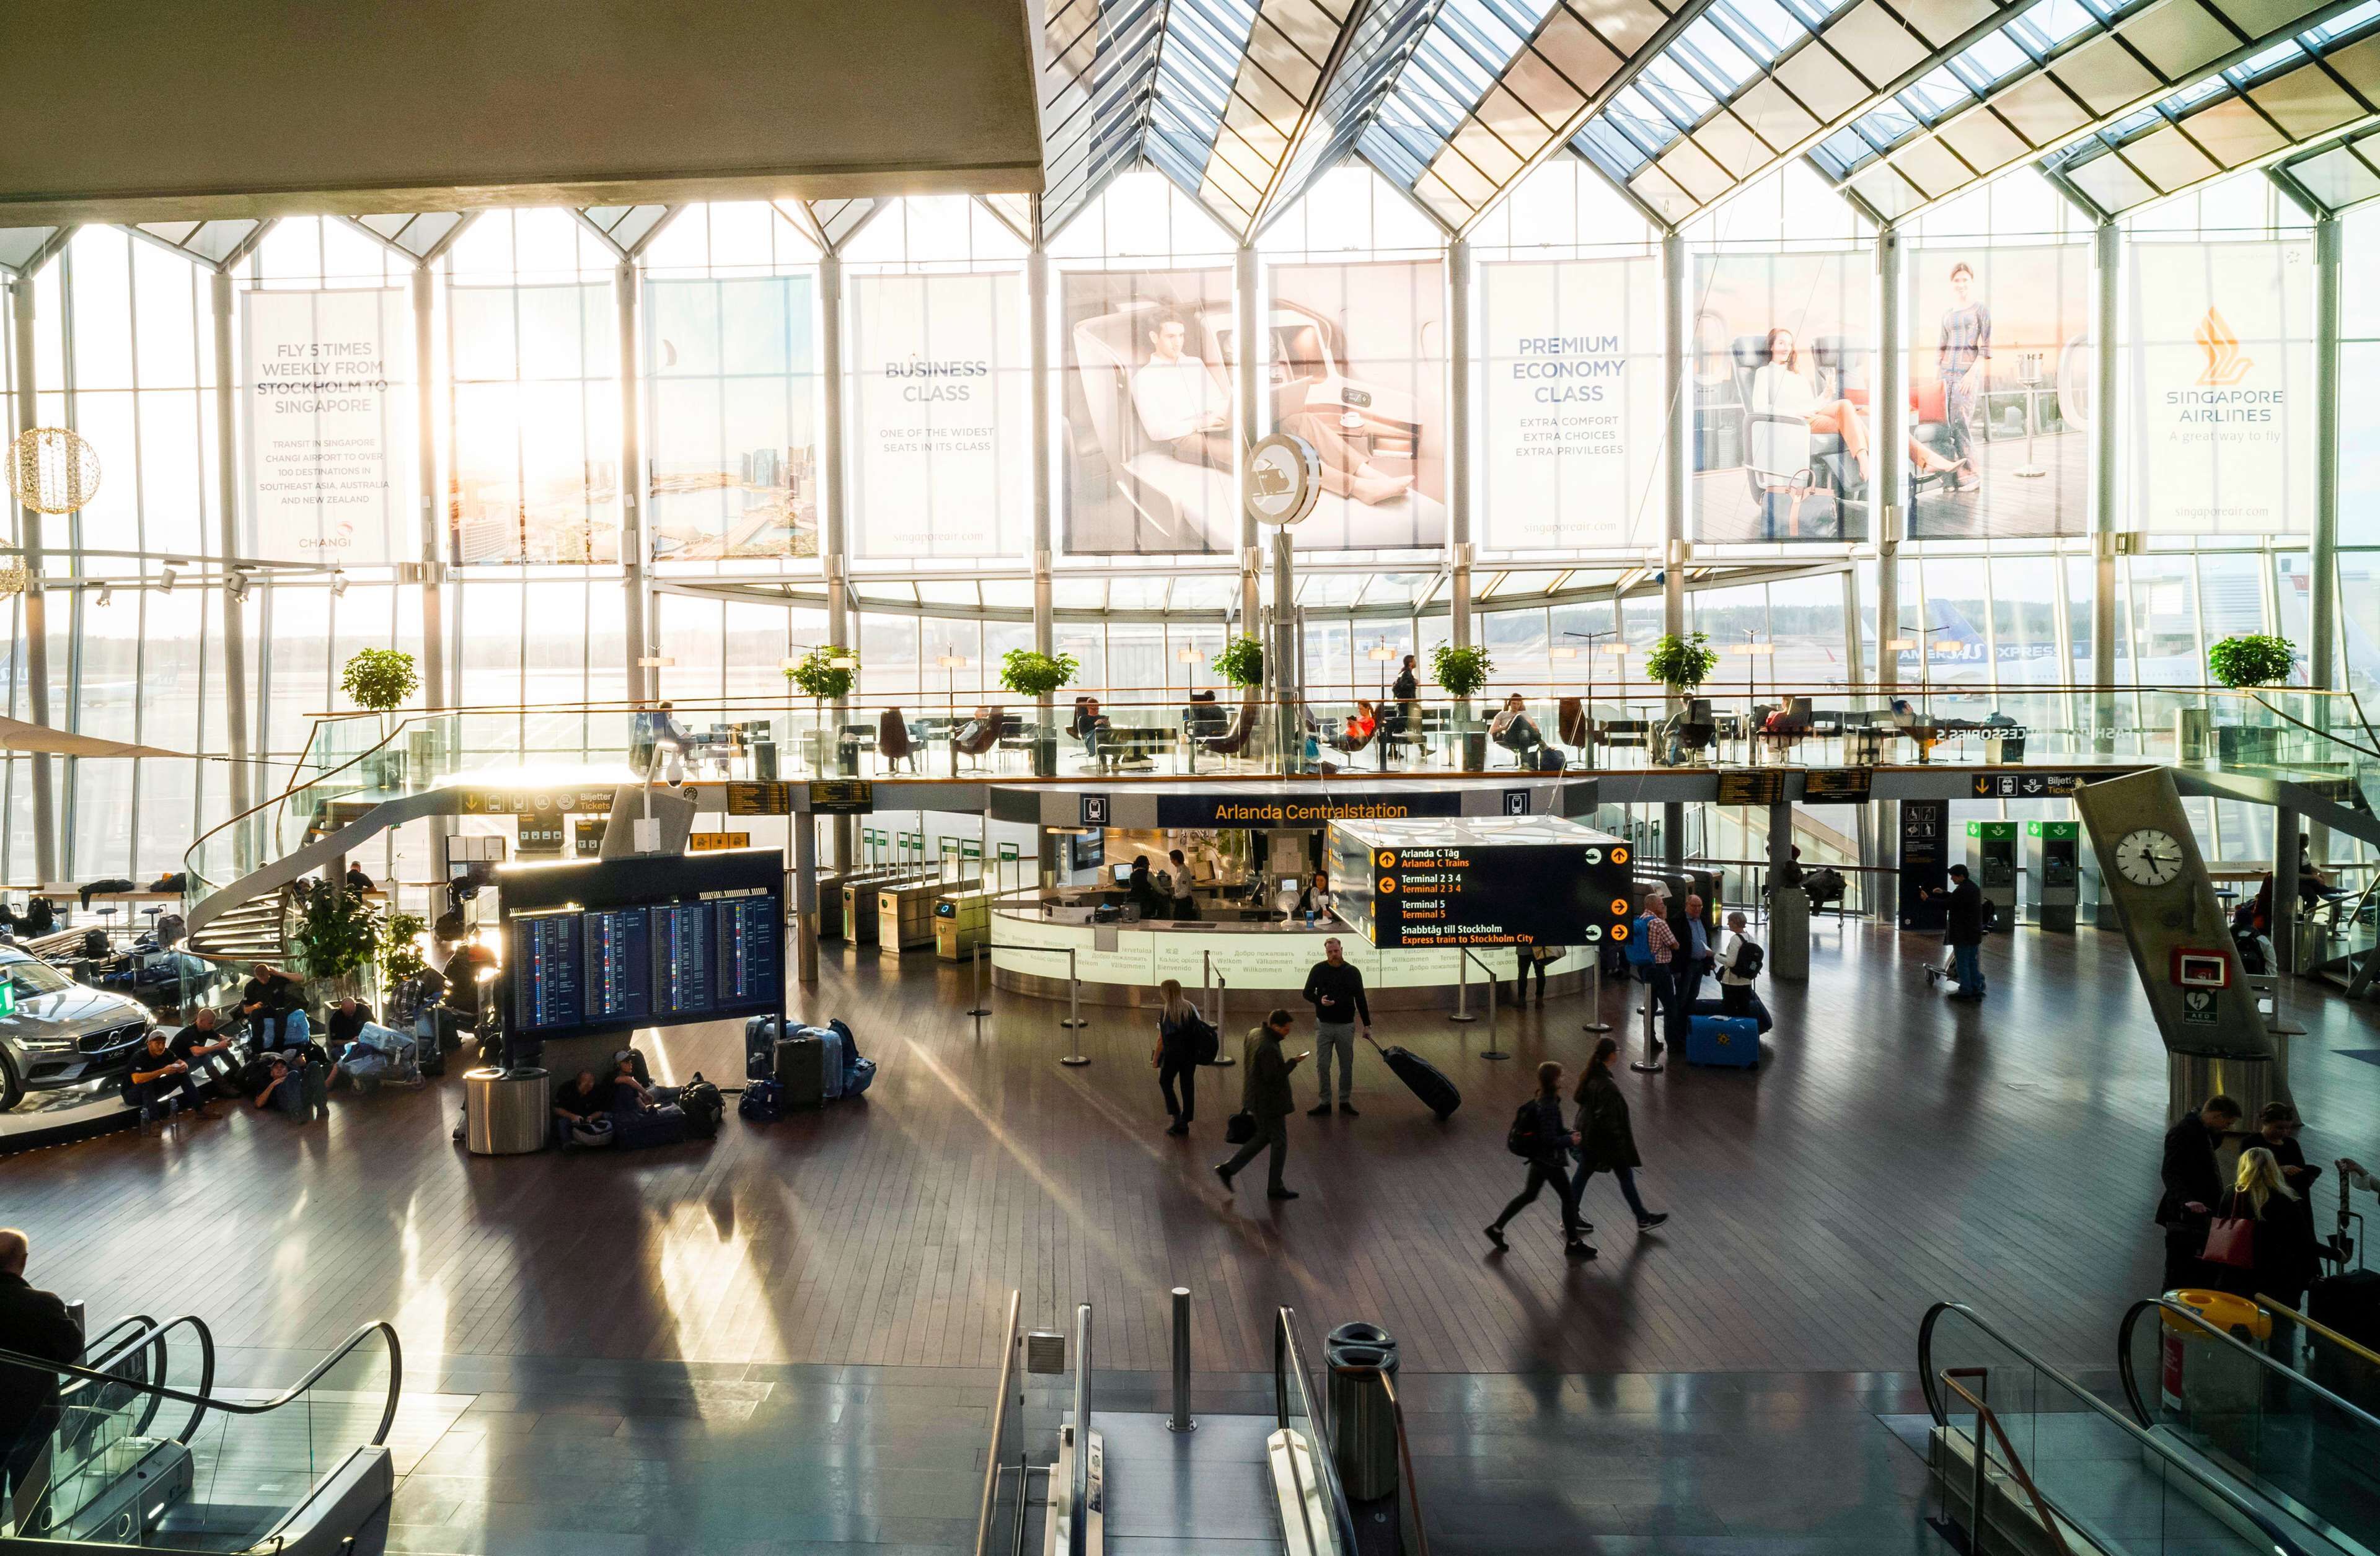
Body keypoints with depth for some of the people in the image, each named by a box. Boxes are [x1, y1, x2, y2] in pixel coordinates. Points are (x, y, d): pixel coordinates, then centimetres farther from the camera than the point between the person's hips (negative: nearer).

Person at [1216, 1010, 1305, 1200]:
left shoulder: (1253, 1033, 1)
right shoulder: (1268, 1048, -29)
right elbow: (1273, 1077, -26)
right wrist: (1292, 1063, -16)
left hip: (1255, 1097, 9)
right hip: (1269, 1102, -9)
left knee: (1263, 1136, 22)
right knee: (1279, 1142, 7)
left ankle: (1228, 1169, 20)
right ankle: (1275, 1187, 19)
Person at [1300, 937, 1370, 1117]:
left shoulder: (1353, 972, -2)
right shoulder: (1318, 970, -4)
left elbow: (1360, 1000, 3)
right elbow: (1307, 993, 2)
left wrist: (1367, 1024, 3)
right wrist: (1319, 1000, -20)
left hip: (1346, 1026, 0)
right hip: (1324, 1025, 0)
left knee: (1347, 1065, 8)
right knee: (1323, 1065, 2)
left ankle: (1345, 1102, 21)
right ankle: (1325, 1103, 12)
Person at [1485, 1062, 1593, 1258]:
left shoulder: (1542, 1099, 1)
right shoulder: (1549, 1107, -28)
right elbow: (1549, 1140, -27)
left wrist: (1568, 1133, 8)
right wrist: (1570, 1140, -14)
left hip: (1539, 1159, 9)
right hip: (1551, 1162, -9)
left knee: (1529, 1195, 21)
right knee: (1569, 1198, 8)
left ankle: (1496, 1228, 26)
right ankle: (1573, 1244, 23)